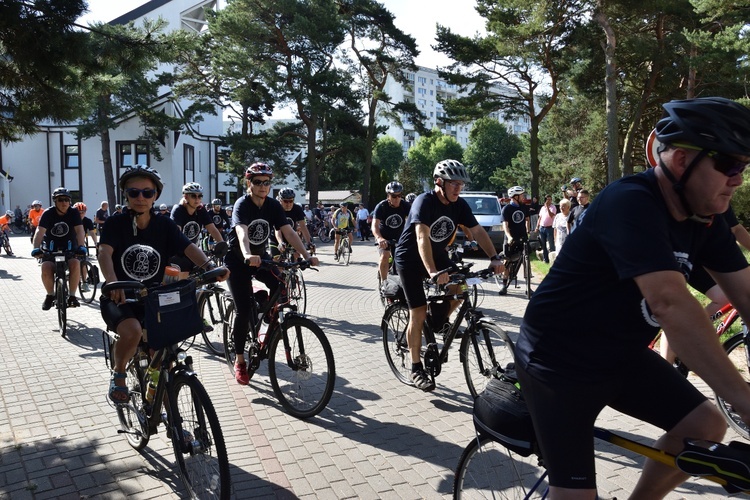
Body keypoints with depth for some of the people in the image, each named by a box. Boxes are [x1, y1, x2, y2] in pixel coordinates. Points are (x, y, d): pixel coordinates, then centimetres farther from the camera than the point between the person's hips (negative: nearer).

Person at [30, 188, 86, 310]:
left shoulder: (73, 213, -9)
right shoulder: (48, 213, -11)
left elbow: (79, 230, -20)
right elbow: (40, 231, -23)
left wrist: (81, 246, -37)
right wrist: (36, 248, -39)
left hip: (70, 248, 0)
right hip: (51, 248, 0)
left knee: (75, 264, -30)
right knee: (46, 268, -27)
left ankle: (72, 296, -15)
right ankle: (50, 295, -1)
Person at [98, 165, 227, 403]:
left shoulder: (165, 225, 0)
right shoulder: (116, 223, -7)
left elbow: (189, 248, -14)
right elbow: (105, 252, -23)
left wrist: (210, 268, -35)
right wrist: (112, 282, -44)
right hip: (120, 299, -3)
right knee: (132, 331, -33)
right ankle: (118, 375, -2)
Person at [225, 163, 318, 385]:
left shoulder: (273, 205, -7)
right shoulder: (242, 205, -21)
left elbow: (288, 232, -16)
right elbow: (241, 232, -40)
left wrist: (306, 255, -29)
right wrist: (247, 256, -59)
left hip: (261, 257, 5)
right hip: (239, 261, -5)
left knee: (282, 284, -22)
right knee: (244, 310, -10)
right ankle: (240, 362, 5)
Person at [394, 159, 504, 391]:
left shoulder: (460, 205, -7)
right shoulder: (424, 202, -27)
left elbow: (477, 231, -9)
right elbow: (422, 237, -39)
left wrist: (494, 258, -23)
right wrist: (433, 273, -50)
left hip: (438, 254, 6)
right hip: (411, 259, -6)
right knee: (419, 313, -7)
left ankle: (440, 320, 13)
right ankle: (416, 369, 5)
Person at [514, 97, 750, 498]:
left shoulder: (704, 217, 0)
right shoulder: (630, 203, -27)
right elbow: (671, 304, -37)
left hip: (620, 356, 8)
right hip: (559, 361, -8)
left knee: (706, 427, 0)